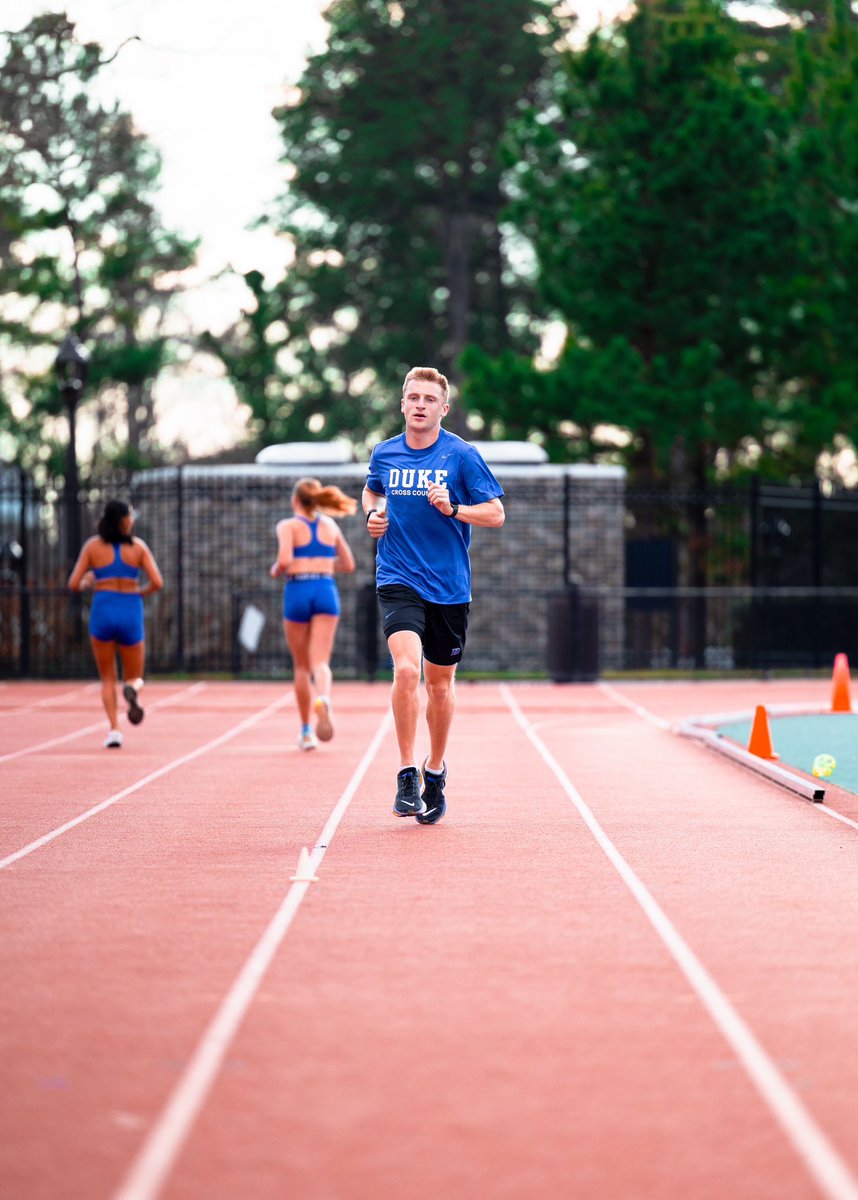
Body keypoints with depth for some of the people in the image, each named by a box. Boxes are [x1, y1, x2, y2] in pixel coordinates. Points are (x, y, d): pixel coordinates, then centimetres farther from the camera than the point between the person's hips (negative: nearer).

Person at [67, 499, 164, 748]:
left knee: (107, 679, 14)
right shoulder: (138, 546, 3)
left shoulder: (92, 546, 3)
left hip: (102, 613, 0)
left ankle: (114, 729, -5)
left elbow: (74, 584, 1)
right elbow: (157, 582, -4)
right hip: (131, 614, 0)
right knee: (135, 678, 14)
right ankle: (132, 689, -24)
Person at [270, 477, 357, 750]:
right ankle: (323, 698, -42)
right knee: (320, 661, -8)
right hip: (326, 592, 2)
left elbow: (284, 559, -16)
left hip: (298, 592, -2)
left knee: (301, 666, 11)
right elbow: (348, 564, 18)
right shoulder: (330, 525, 13)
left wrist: (276, 570, 5)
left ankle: (306, 731, 16)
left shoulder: (288, 526, -1)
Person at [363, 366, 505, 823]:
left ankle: (435, 771, 32)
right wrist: (373, 514, 5)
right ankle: (407, 774, -13)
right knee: (406, 669, -22)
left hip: (449, 585, 0)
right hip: (398, 579, 0)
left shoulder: (462, 455, -5)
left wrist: (453, 509, -19)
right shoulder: (384, 454, 4)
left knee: (440, 683, 11)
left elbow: (496, 514, -4)